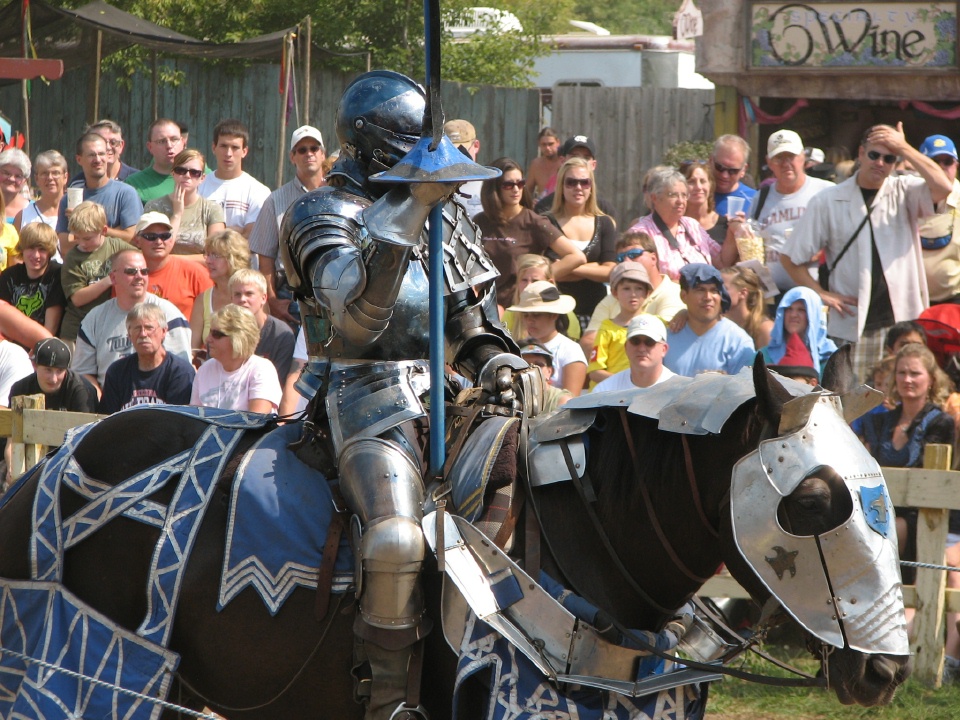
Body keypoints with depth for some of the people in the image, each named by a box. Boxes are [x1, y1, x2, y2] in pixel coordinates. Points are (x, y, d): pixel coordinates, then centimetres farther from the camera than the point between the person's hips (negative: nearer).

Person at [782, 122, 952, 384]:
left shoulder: (904, 192, 6)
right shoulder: (827, 202, 5)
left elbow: (943, 188, -16)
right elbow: (791, 258, 8)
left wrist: (904, 148, -12)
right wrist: (821, 294, -3)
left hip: (903, 321, 0)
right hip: (851, 328, 0)